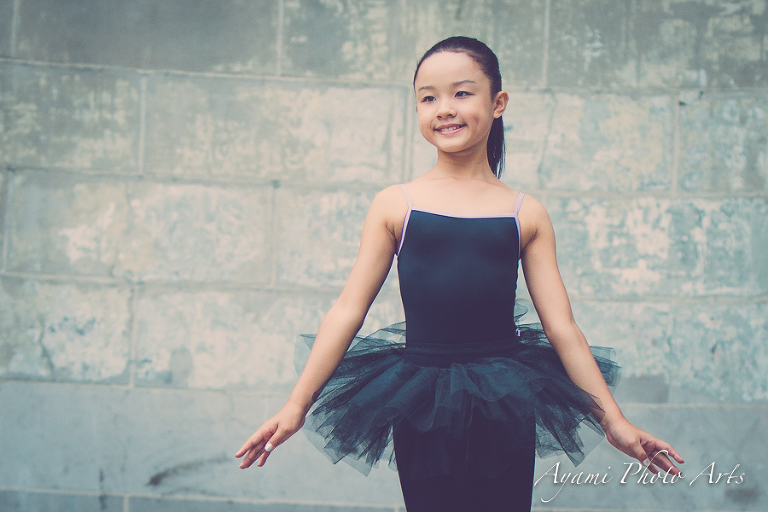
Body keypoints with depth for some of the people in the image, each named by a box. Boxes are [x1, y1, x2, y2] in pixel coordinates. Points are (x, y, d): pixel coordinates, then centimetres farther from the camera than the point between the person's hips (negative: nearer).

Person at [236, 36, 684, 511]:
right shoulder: (395, 205, 0)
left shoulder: (527, 214, 3)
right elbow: (347, 311, 1)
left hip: (504, 408, 1)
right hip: (421, 410, -1)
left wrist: (615, 422, 2)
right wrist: (297, 406, -2)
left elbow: (562, 327, 4)